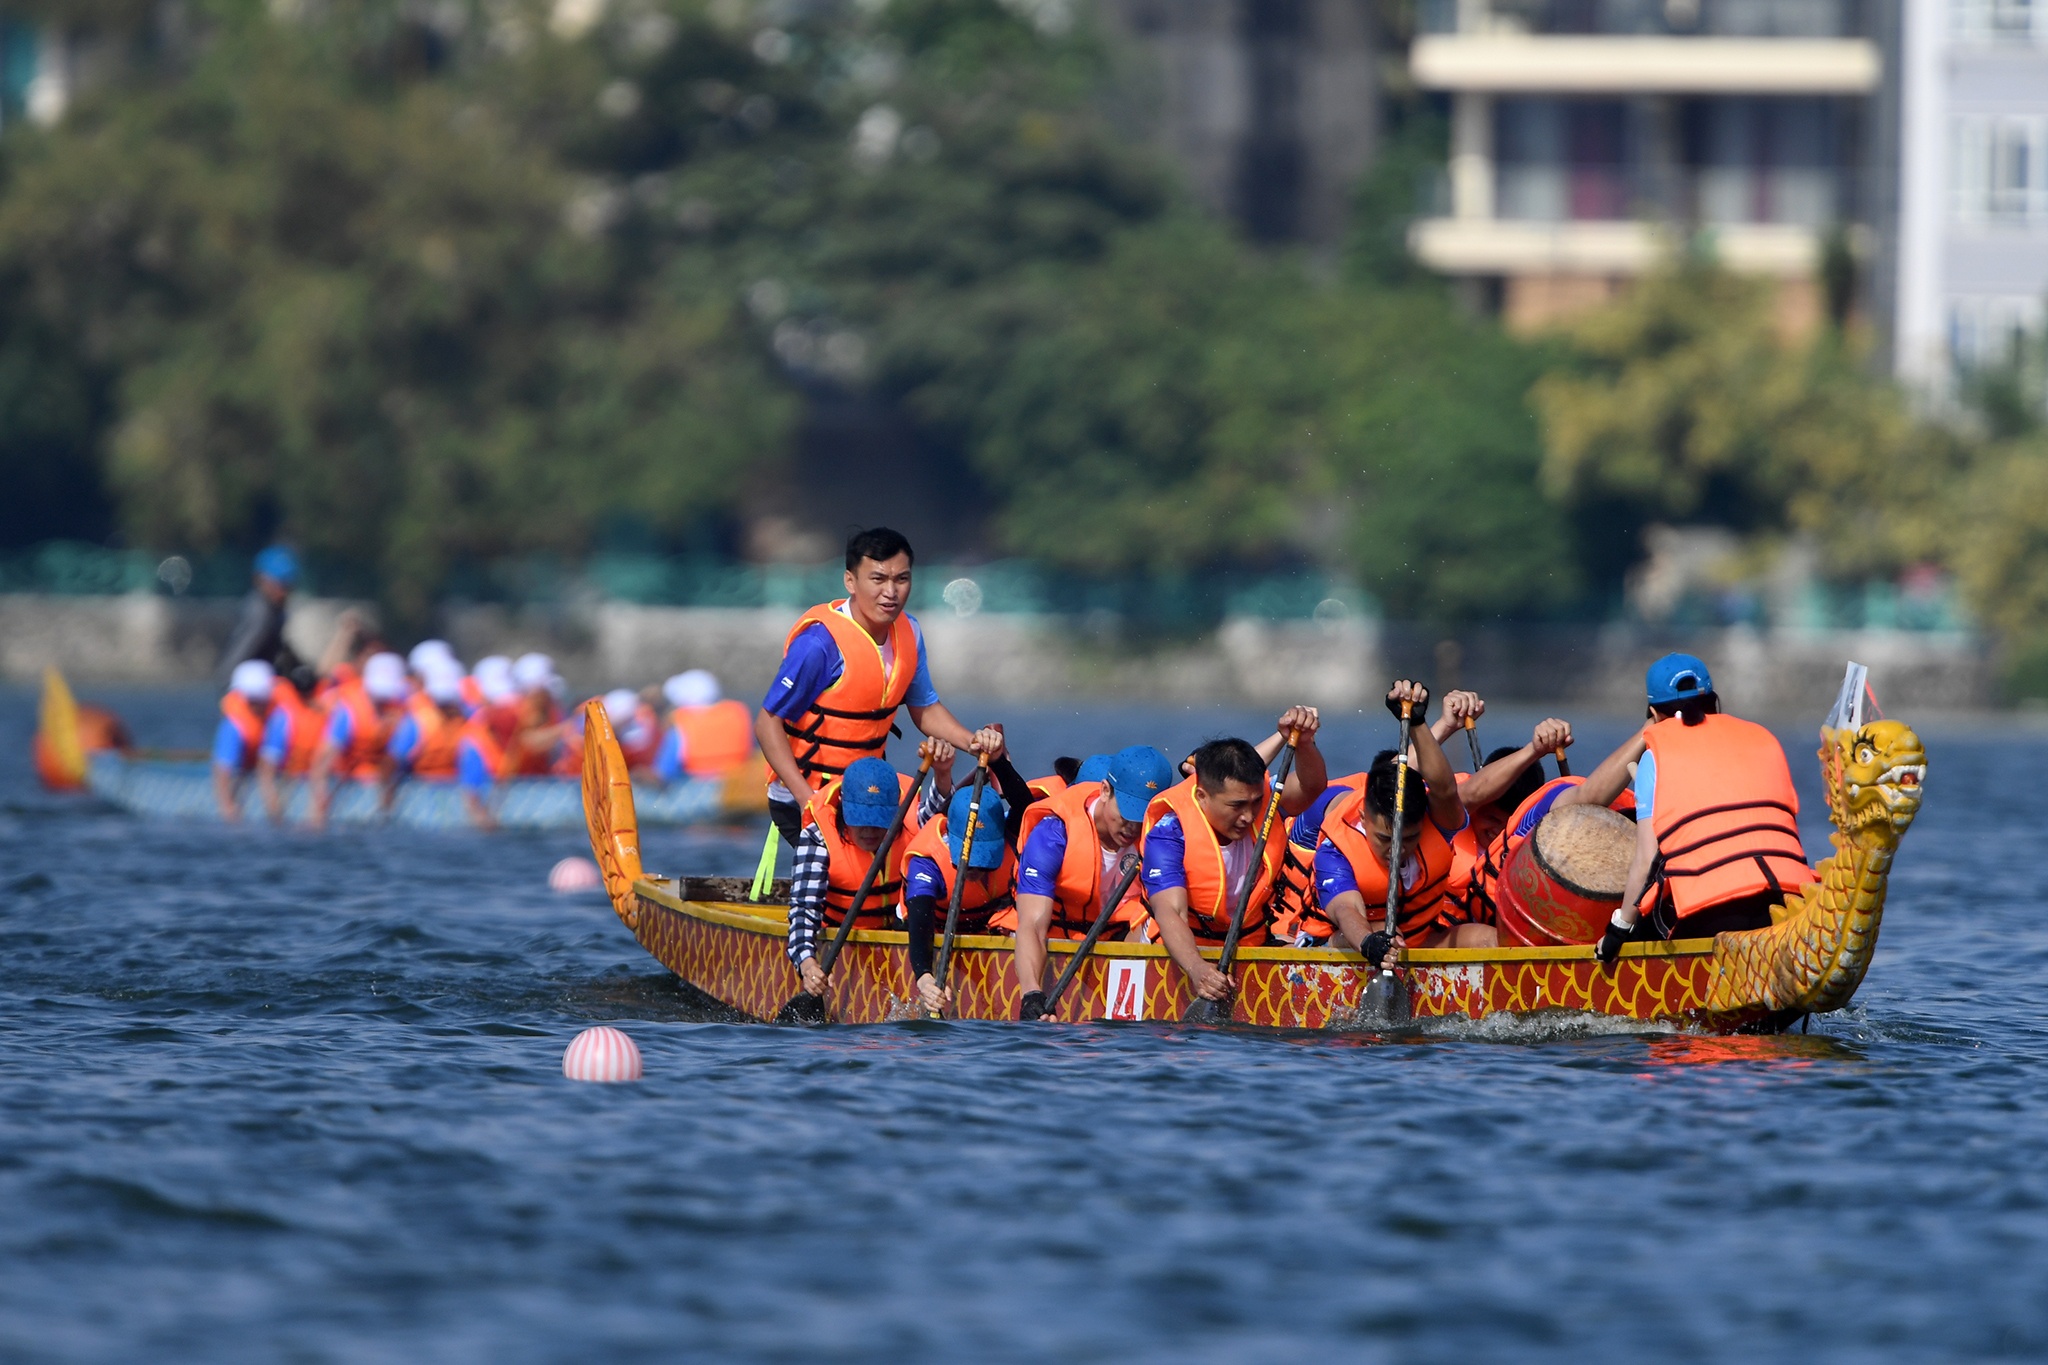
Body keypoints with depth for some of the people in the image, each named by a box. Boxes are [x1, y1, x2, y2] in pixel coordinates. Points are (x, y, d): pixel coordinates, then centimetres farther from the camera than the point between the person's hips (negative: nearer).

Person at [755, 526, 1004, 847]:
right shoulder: (820, 643, -22)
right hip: (802, 803, -7)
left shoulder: (907, 631, 0)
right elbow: (768, 723, -18)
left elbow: (925, 707, 14)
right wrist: (807, 798, -25)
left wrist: (972, 742, -5)